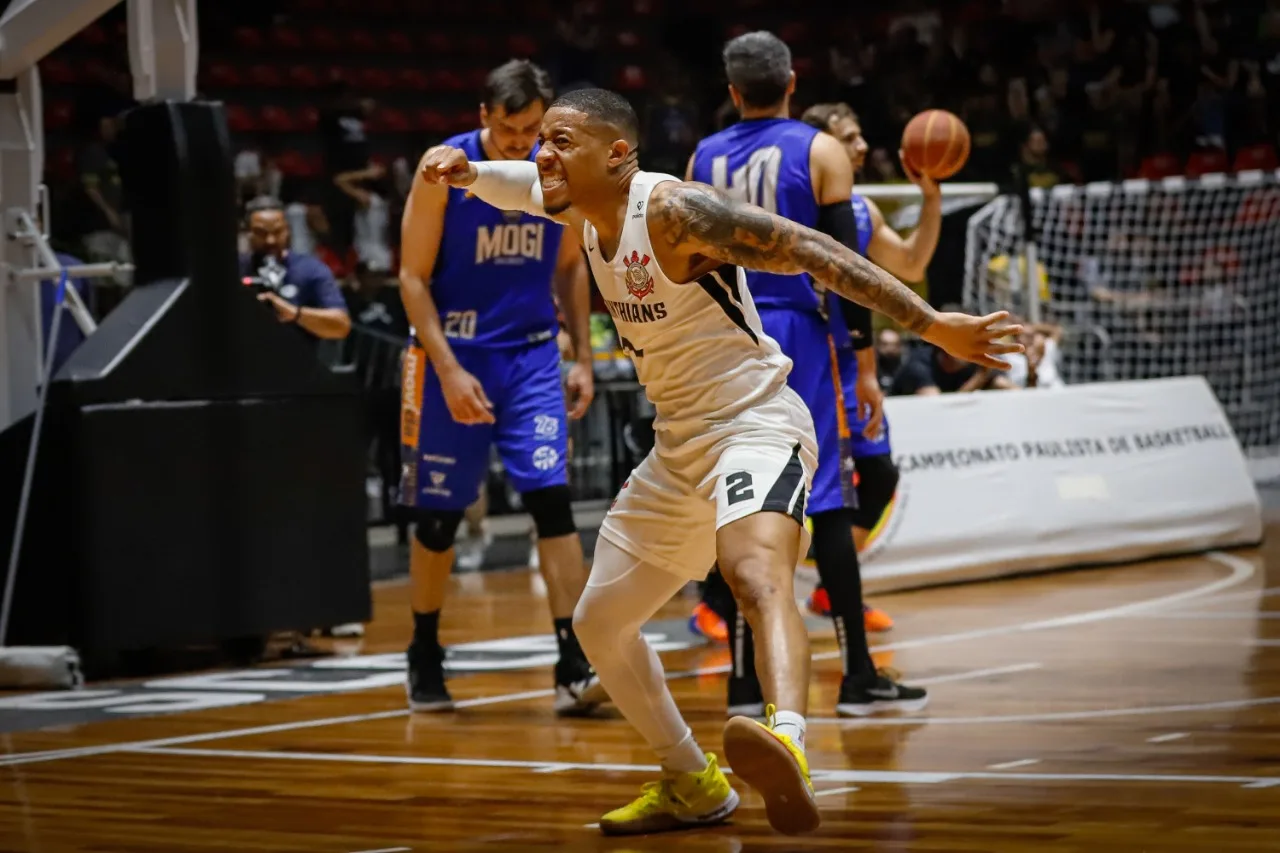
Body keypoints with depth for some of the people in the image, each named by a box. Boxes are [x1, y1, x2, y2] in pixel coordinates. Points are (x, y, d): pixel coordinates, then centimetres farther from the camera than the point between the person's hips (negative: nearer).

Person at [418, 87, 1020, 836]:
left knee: (755, 570, -38)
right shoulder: (583, 206, 4)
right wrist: (466, 169, 4)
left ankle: (787, 745, -65)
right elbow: (520, 185, 28)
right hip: (680, 445, 10)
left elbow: (811, 251, -24)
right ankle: (694, 787, 33)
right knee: (599, 622, 17)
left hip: (754, 426, -10)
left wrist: (932, 325, -30)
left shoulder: (674, 209, -20)